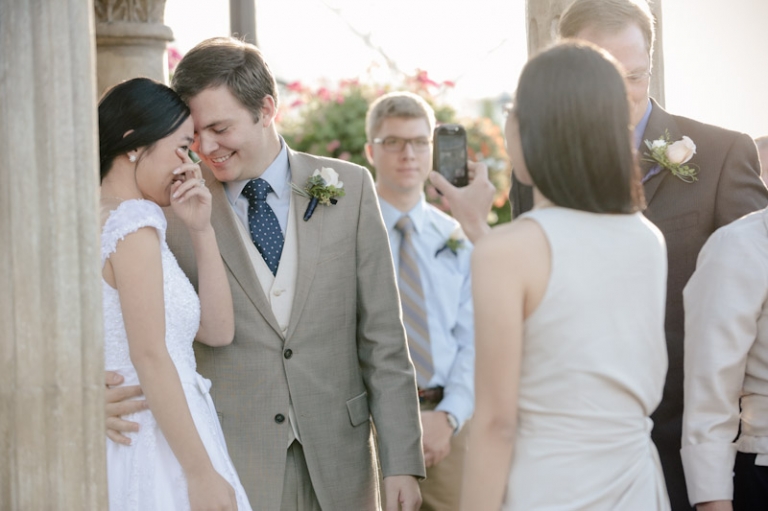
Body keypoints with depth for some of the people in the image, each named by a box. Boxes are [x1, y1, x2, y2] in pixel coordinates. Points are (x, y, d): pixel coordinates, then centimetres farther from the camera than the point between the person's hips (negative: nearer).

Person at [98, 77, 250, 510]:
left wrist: (201, 230, 4)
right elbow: (150, 357, -20)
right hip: (158, 457, -9)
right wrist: (203, 474, -20)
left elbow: (217, 331, 11)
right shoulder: (136, 223, -13)